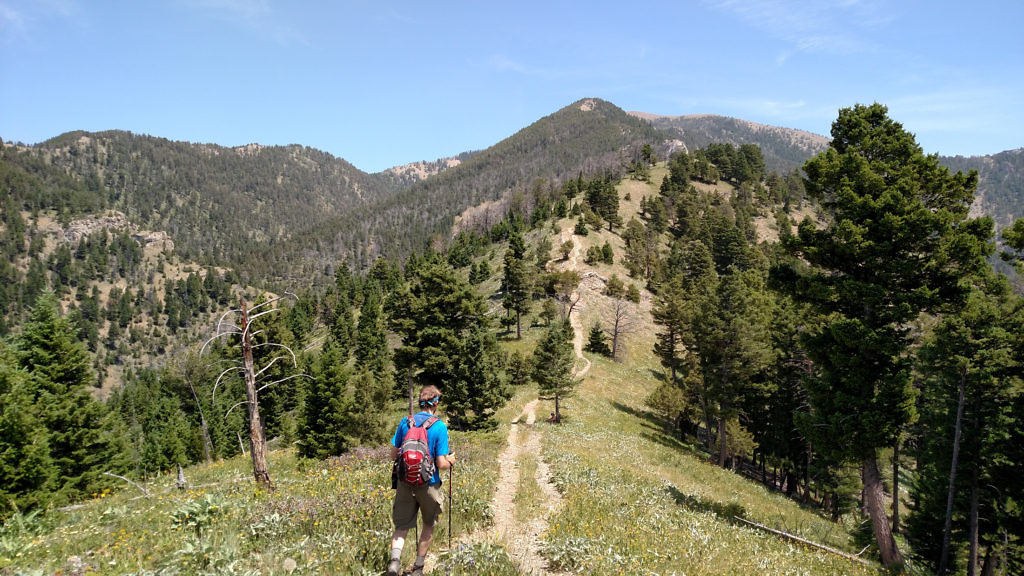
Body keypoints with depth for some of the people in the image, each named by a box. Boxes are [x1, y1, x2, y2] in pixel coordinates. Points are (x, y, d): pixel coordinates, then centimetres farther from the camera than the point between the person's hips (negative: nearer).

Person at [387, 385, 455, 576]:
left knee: (401, 526, 10)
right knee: (429, 525, 20)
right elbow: (441, 464, -14)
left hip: (404, 483, 2)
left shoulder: (405, 422, -1)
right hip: (428, 484, -2)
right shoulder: (439, 427, -12)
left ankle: (395, 559, -16)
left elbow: (393, 455, 5)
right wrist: (450, 461, 8)